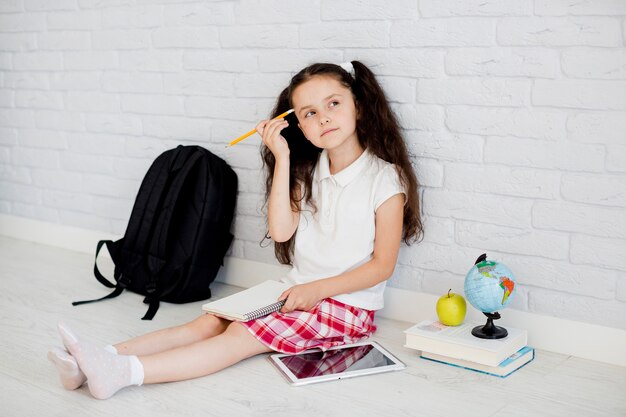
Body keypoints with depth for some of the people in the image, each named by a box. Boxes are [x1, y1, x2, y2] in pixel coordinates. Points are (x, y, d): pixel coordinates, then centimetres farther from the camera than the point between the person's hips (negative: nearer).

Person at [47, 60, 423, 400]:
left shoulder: (385, 177, -10)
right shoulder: (309, 171, 9)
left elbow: (383, 265, -11)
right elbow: (280, 231, -4)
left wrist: (317, 289, -17)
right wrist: (282, 158, -8)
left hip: (347, 305, -6)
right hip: (298, 294, 6)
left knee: (240, 337, -23)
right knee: (209, 323, -14)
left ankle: (124, 372, -37)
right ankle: (106, 358, -26)